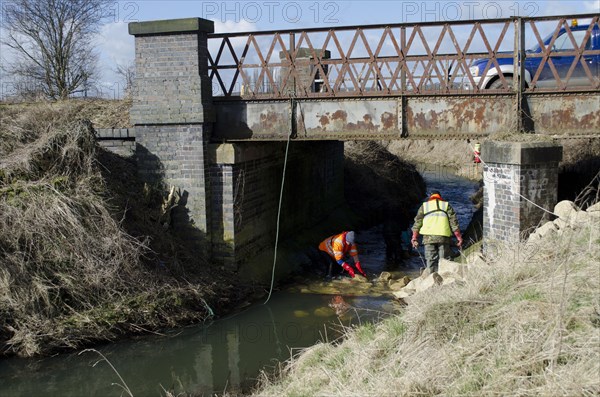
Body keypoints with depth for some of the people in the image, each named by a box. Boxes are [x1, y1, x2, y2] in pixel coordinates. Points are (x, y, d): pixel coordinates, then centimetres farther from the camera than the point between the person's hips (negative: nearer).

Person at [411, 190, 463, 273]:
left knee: (431, 260, 0)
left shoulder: (424, 206, 16)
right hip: (444, 237, 0)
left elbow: (417, 222, 10)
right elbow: (454, 222, 7)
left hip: (429, 237, 0)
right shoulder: (446, 205, 16)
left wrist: (414, 238, 11)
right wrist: (459, 237, 7)